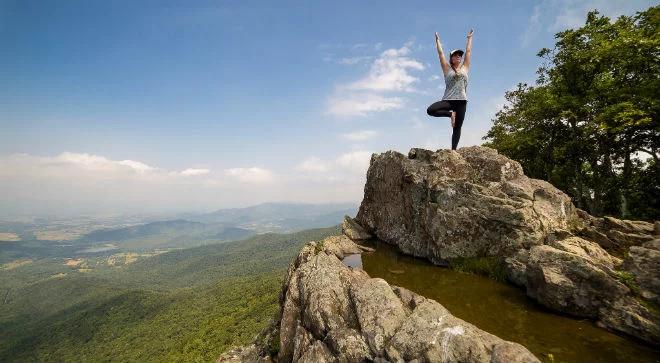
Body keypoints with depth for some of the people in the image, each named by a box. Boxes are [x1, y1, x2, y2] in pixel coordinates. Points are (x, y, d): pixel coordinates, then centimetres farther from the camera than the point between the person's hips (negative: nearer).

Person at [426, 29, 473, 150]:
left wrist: (469, 38, 31)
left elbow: (468, 51, 24)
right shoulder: (447, 69, 10)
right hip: (448, 100, -1)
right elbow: (440, 53, 13)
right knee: (430, 110, -28)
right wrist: (437, 39, 18)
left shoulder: (464, 68, 17)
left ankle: (453, 150, 0)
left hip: (461, 101, 2)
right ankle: (450, 114, -3)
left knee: (457, 128, -4)